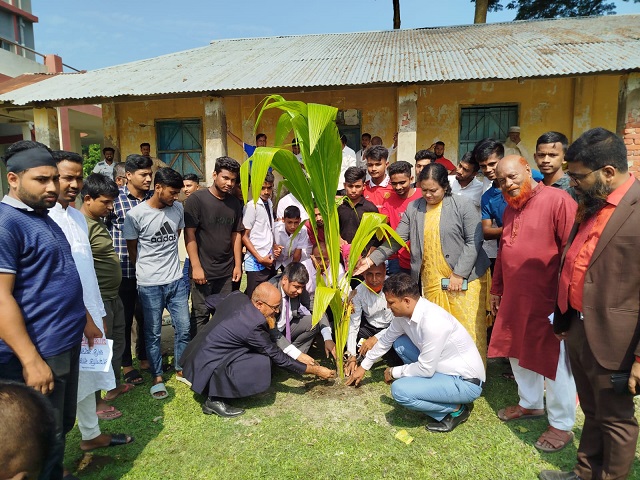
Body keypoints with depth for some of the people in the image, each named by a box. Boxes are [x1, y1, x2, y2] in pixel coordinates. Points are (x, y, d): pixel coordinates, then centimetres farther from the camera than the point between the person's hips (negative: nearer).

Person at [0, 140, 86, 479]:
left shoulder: (43, 217, 11)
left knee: (63, 426, 22)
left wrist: (83, 320, 19)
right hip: (38, 352, -9)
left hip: (66, 343, 9)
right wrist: (31, 359, -24)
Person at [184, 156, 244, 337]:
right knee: (200, 315, 4)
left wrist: (238, 265, 7)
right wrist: (196, 267, -13)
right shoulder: (196, 199, -8)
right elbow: (189, 235, -10)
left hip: (227, 271, 5)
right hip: (203, 270, -4)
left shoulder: (235, 203, 8)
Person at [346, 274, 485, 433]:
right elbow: (386, 339, 12)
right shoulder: (404, 313, -5)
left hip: (466, 382, -9)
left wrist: (393, 372, -7)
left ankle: (456, 409, -3)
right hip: (443, 367, 9)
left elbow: (426, 369, -24)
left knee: (400, 390, -23)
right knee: (399, 342, 7)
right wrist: (363, 366, 23)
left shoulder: (432, 322, -31)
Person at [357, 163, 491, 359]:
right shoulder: (414, 208, 6)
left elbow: (474, 241, -7)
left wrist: (459, 274, -14)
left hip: (465, 278, -3)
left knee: (468, 328, 2)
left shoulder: (463, 205, -4)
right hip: (432, 281, 3)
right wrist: (372, 259, -10)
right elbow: (396, 239, 2)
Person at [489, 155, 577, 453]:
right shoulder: (510, 209, 11)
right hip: (515, 300, 8)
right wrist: (496, 290, 20)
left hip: (550, 302, -8)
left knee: (555, 361, 7)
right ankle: (530, 404, 42)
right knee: (518, 353, 20)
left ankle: (561, 425, 26)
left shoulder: (558, 200, -14)